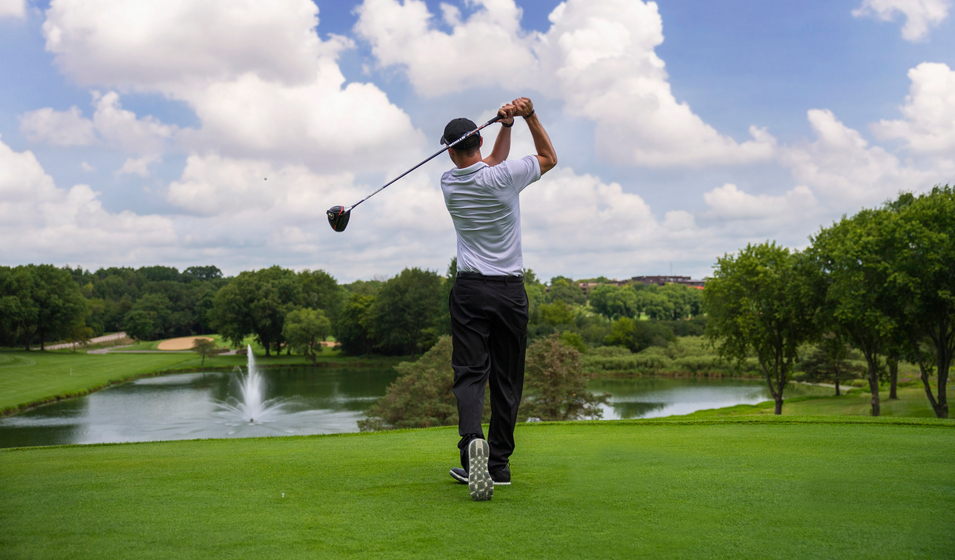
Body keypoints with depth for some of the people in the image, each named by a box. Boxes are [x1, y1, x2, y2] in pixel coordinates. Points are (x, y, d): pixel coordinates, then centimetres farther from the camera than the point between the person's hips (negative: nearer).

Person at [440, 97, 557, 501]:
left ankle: (473, 442, -30)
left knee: (470, 374, -3)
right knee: (507, 379, 9)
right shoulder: (504, 178, -9)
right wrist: (528, 115, 5)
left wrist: (505, 124, 8)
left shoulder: (449, 183, 2)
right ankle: (499, 463, 13)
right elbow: (549, 158, 10)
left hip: (469, 289, 1)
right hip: (510, 290, -1)